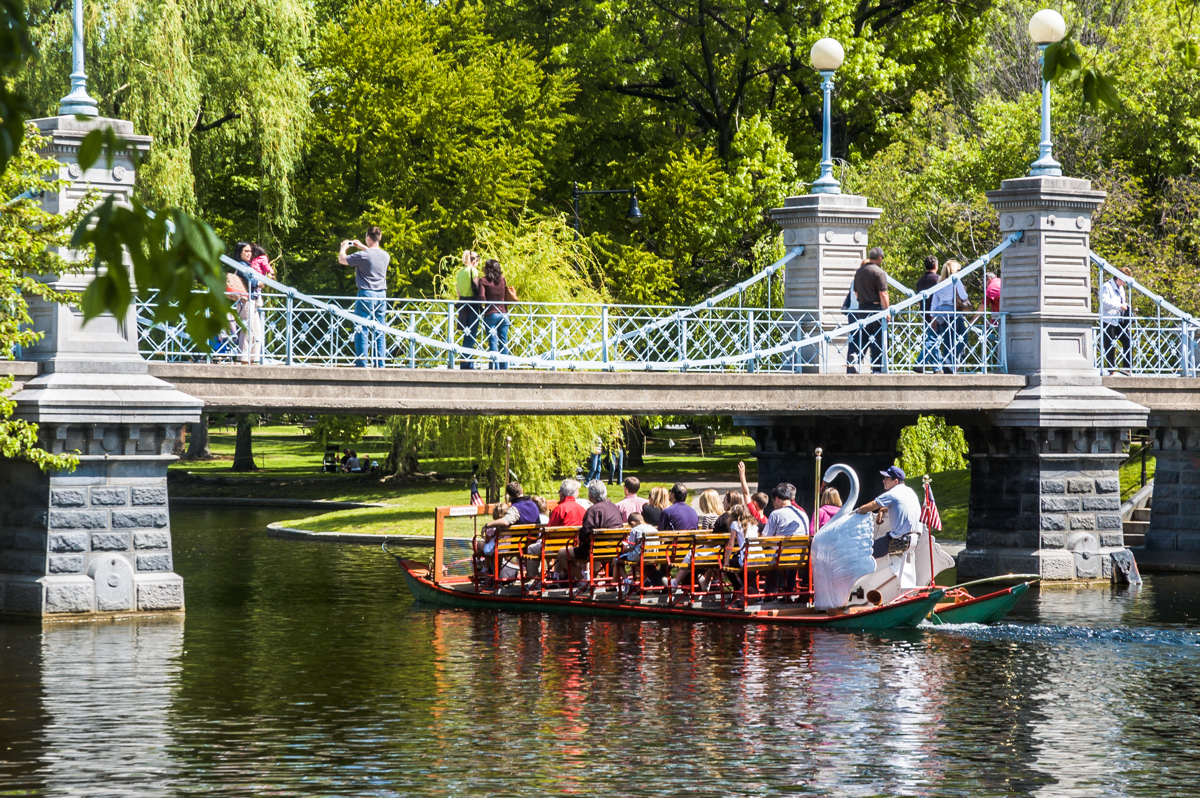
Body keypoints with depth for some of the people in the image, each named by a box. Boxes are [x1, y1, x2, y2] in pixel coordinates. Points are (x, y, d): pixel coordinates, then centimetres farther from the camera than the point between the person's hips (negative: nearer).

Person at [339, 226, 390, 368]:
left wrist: (343, 247, 18)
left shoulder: (363, 255, -14)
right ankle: (379, 364, 7)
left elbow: (342, 259, -2)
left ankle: (362, 364, -6)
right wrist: (362, 247, 36)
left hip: (366, 294, -5)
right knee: (379, 332, 8)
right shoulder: (386, 256, 5)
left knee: (362, 331, -2)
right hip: (381, 294, 5)